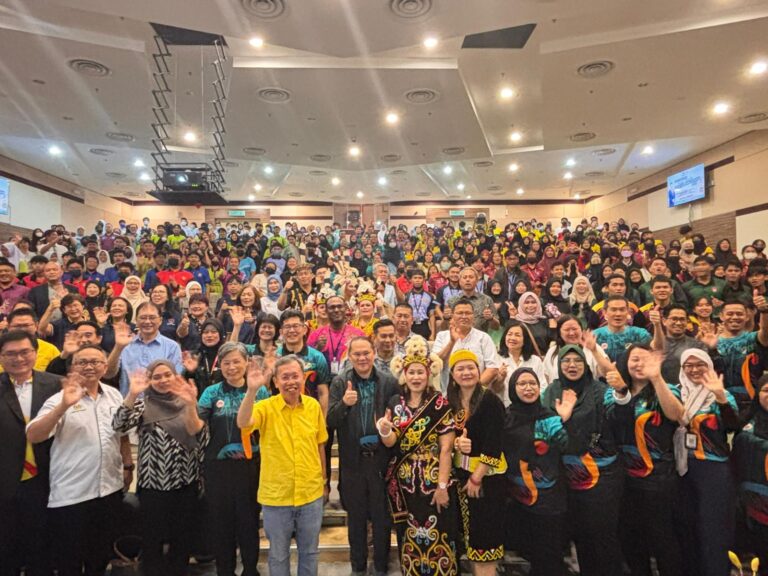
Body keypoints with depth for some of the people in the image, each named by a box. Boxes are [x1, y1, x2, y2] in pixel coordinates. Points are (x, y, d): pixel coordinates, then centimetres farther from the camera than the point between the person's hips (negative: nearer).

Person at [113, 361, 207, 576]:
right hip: (153, 484, -2)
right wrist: (132, 393, -32)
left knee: (182, 538, 13)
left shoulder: (185, 403, 3)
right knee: (153, 539, 9)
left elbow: (200, 438, -9)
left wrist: (191, 406, -24)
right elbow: (119, 425, -18)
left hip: (186, 483, 2)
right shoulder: (143, 403, 0)